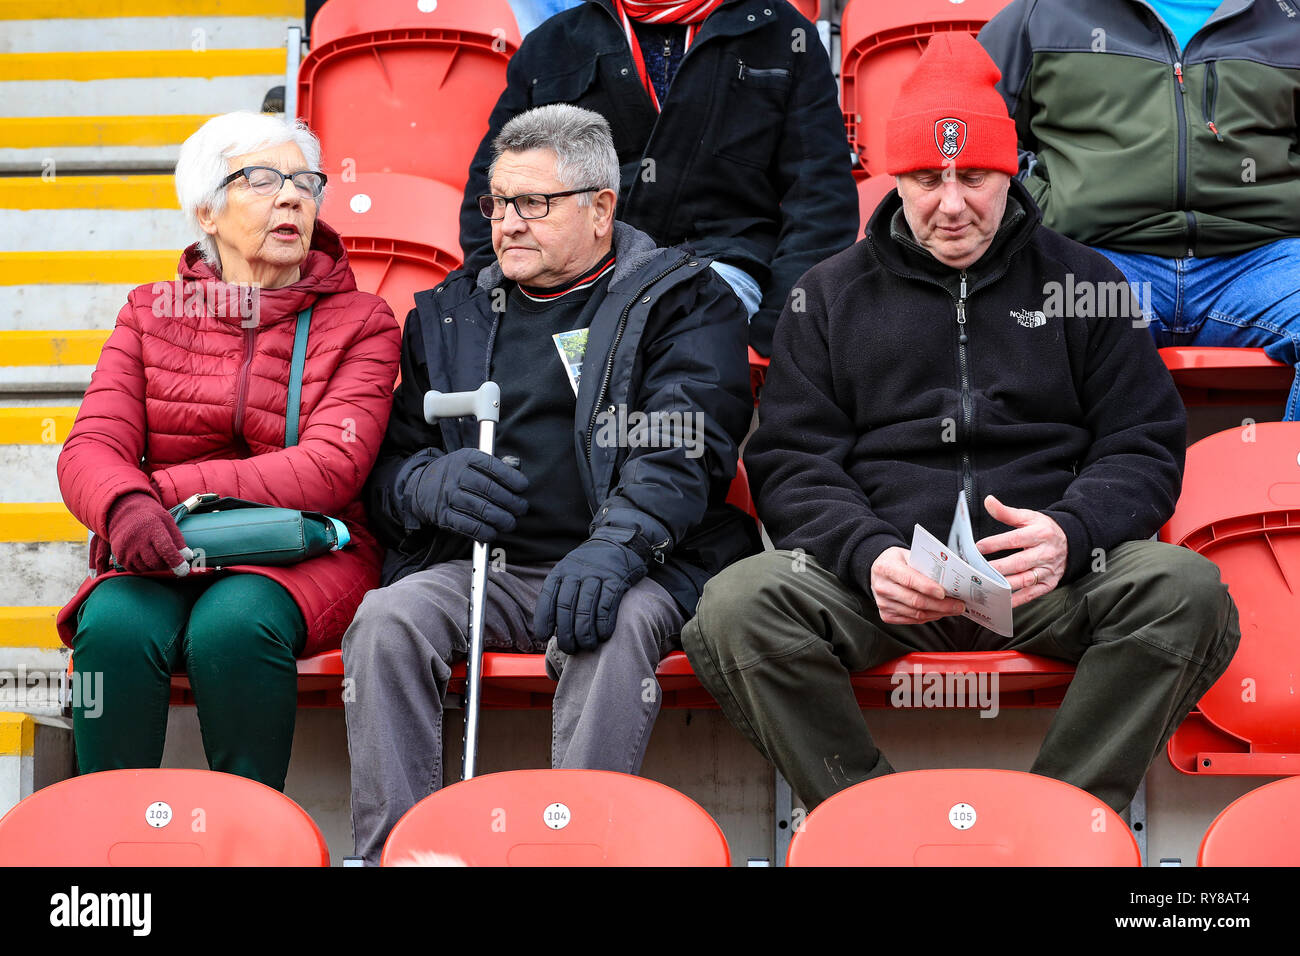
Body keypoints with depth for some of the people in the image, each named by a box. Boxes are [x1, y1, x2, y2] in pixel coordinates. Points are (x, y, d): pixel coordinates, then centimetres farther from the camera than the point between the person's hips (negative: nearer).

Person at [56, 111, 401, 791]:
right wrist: (125, 505, -26)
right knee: (114, 626, -30)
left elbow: (329, 468, -12)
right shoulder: (152, 311, 12)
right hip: (166, 557, 2)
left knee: (235, 626, -33)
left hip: (303, 554, -2)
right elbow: (90, 449, 0)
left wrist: (164, 491, -18)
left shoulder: (358, 322, 4)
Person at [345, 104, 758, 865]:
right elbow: (388, 462, 20)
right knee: (387, 618, -26)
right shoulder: (449, 312, 22)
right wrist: (432, 483, -6)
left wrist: (614, 546, -25)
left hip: (631, 569, -3)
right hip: (477, 569, 3)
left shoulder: (683, 300, 9)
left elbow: (682, 452, -6)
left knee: (615, 627, -36)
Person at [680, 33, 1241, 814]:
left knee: (1186, 588, -30)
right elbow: (790, 463, 9)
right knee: (737, 604, -29)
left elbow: (1145, 449, 11)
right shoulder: (831, 295, 17)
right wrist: (869, 555, -13)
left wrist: (1072, 532, -12)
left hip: (1047, 574, 0)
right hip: (880, 571, 0)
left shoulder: (1083, 281, 16)